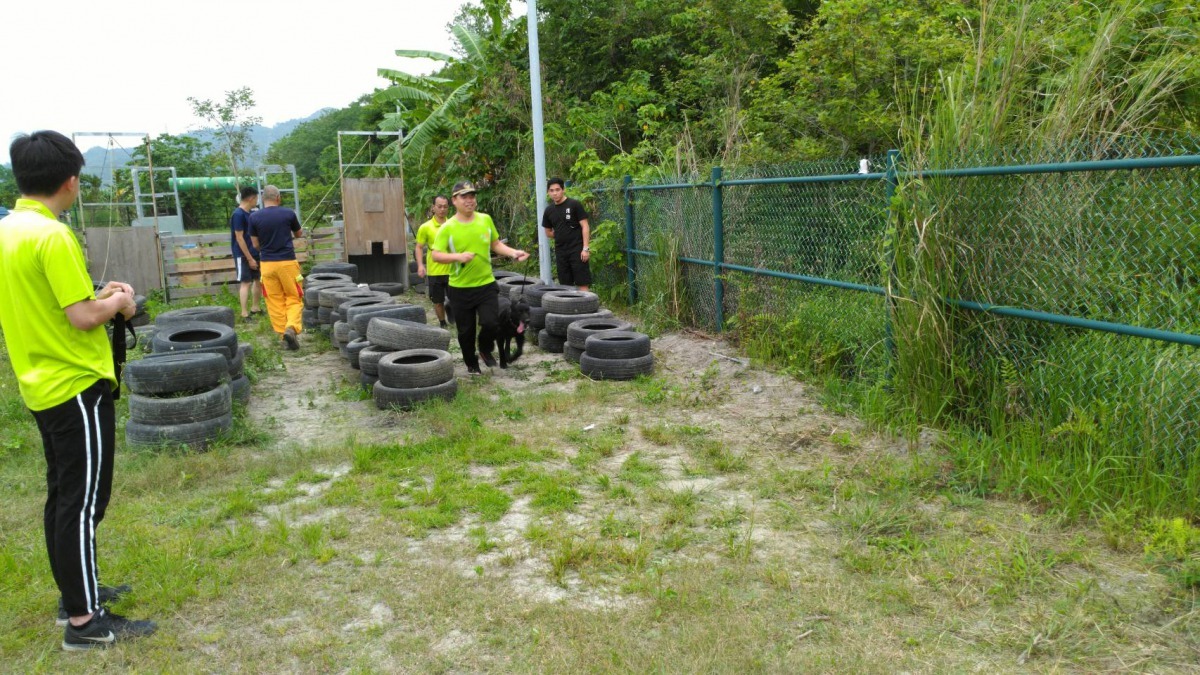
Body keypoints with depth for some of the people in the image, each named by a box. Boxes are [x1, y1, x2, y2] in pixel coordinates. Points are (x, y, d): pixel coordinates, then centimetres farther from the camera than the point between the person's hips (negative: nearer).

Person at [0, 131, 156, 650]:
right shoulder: (54, 236, -20)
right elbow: (83, 319, -22)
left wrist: (97, 295, 14)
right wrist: (119, 302, -4)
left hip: (42, 386, 9)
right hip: (77, 386, -9)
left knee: (63, 494, 18)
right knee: (83, 501, -2)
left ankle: (75, 593, 30)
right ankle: (84, 621, 6)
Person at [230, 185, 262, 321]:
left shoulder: (249, 213, 10)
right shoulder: (238, 215, -17)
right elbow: (239, 238, -19)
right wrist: (249, 258, -20)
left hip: (254, 253, 9)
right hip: (243, 255, -9)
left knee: (257, 279, 13)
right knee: (245, 282, -8)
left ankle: (255, 307, 24)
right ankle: (244, 313, -6)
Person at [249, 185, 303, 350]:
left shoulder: (254, 217, -1)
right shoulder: (288, 213, -3)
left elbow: (255, 244, 6)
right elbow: (298, 234, 15)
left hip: (267, 263, 1)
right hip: (287, 262, -1)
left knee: (275, 301, 9)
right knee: (294, 298, 6)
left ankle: (282, 334, 10)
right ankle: (291, 327, -16)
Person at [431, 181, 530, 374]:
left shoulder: (486, 220, 1)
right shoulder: (448, 228, -9)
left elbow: (496, 244, 13)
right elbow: (436, 255, -11)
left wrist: (513, 253, -2)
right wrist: (458, 256, -26)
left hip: (486, 284, 2)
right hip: (460, 288, -1)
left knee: (490, 322, -10)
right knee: (466, 331, 8)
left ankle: (486, 351, 22)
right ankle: (471, 364, 30)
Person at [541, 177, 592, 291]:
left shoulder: (574, 205, -6)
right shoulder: (549, 211, 9)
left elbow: (585, 226, -8)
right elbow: (548, 232, 20)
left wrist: (586, 248, -14)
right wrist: (561, 236, 7)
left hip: (577, 250, -5)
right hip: (560, 252, 5)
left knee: (582, 284, -7)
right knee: (565, 285, 7)